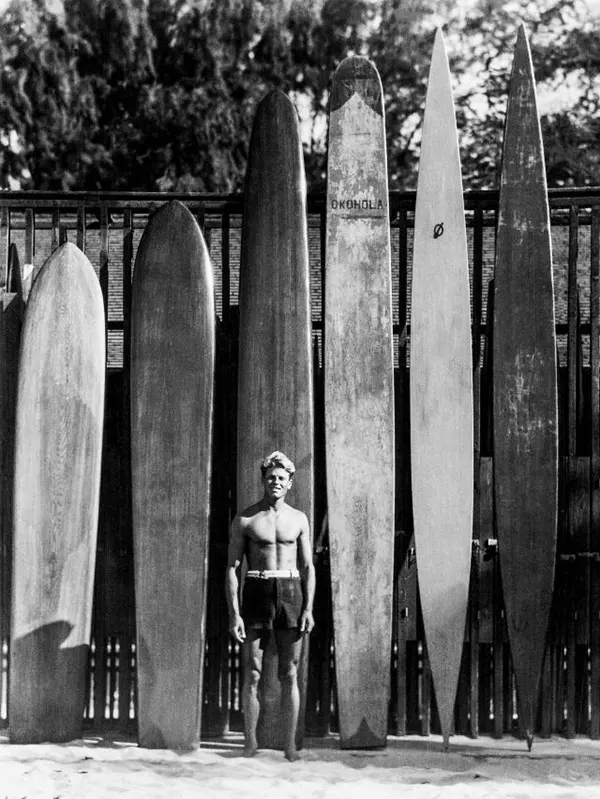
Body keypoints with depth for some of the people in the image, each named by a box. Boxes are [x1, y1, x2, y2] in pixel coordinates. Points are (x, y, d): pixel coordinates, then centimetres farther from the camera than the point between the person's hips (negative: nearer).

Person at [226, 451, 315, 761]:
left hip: (290, 594, 1)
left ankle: (290, 744, 9)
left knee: (289, 675, 2)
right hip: (256, 593, -1)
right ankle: (250, 744, 8)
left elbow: (308, 567, 9)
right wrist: (234, 613, -9)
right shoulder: (245, 519, 2)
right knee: (252, 674, -1)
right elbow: (232, 568, 0)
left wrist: (308, 609, -3)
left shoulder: (299, 519, 9)